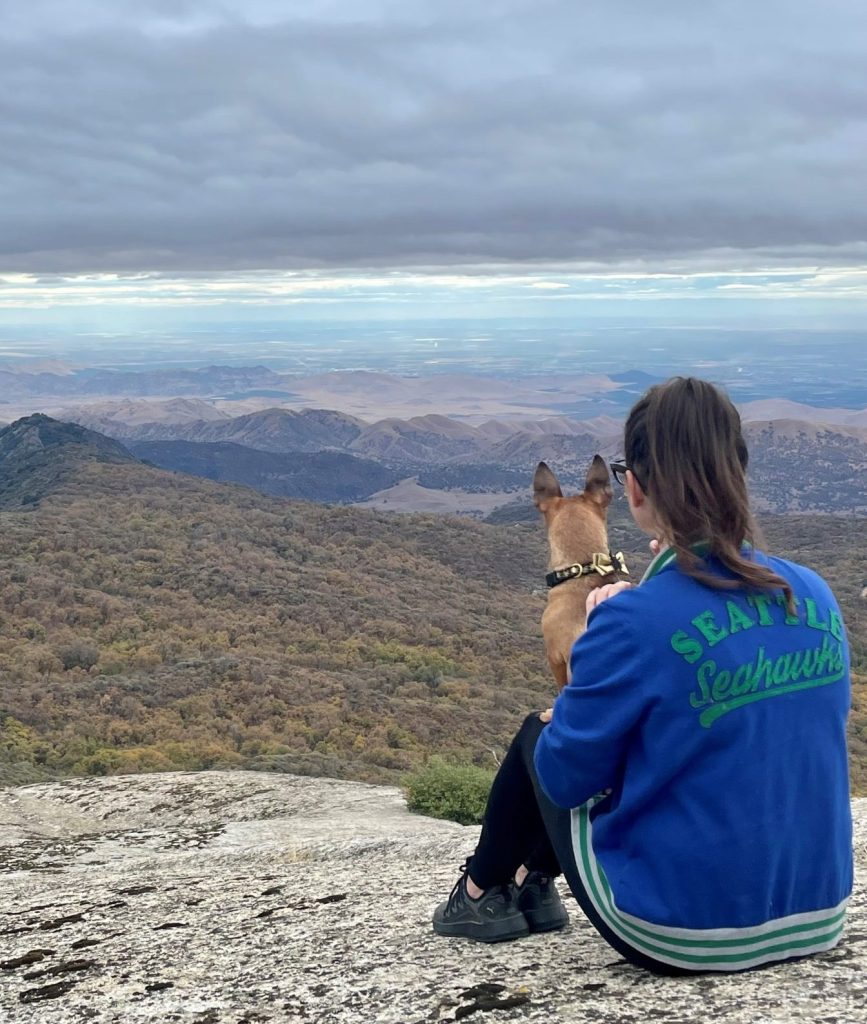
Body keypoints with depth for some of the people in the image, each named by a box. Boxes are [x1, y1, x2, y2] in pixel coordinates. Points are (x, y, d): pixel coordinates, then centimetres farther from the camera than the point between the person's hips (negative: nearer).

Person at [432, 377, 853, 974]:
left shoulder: (635, 622, -23)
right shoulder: (815, 596, -4)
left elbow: (565, 778, -11)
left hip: (683, 940, -5)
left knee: (539, 733, 17)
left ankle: (480, 894, 40)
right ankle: (531, 882, 45)